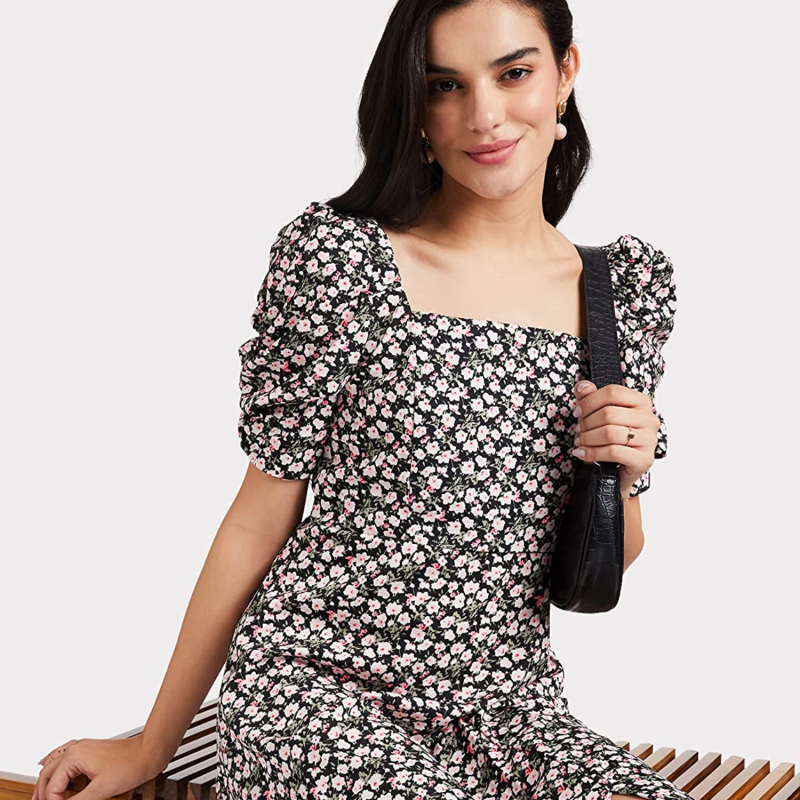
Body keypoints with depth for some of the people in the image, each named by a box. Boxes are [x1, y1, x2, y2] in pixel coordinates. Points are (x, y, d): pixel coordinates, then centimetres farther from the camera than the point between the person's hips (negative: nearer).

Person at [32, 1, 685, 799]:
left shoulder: (631, 283, 4)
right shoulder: (334, 253, -9)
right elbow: (261, 516, -2)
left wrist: (621, 471, -10)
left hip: (510, 704, 4)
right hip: (316, 686, -3)